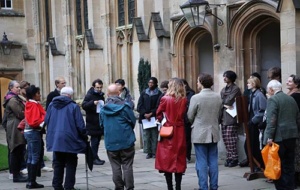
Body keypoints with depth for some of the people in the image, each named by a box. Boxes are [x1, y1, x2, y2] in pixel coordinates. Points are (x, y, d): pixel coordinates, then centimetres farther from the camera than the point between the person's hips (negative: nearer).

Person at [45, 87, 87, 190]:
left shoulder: (51, 105, 4)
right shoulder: (73, 106, -10)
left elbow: (46, 121, 10)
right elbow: (80, 124, -9)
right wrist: (84, 136, 4)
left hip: (55, 139, 5)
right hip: (70, 140, -5)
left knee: (58, 163, 14)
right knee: (70, 164, 4)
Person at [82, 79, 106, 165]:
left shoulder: (101, 95, 15)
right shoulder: (89, 95, -9)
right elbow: (84, 105, -23)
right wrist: (93, 103, -36)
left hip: (100, 122, 8)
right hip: (92, 123, -8)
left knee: (97, 140, 12)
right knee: (94, 140, -6)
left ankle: (95, 157, 19)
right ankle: (94, 158, -1)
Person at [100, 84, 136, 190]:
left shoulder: (103, 109, -2)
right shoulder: (125, 106, -9)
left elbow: (102, 124, 7)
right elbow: (133, 121, -2)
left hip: (110, 142, 2)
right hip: (126, 140, -2)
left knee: (116, 166, 8)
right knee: (127, 166, 4)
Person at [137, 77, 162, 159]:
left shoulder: (159, 94, 2)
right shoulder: (144, 93, 12)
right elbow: (139, 105, 6)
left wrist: (151, 114, -13)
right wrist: (145, 114, -7)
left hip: (154, 118, -2)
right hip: (145, 118, 3)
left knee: (154, 136, -3)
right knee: (146, 136, 0)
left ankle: (154, 152, 2)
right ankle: (149, 152, 6)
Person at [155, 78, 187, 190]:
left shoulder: (165, 99, -8)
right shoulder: (184, 100, -3)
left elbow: (158, 114, 1)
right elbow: (184, 115, 1)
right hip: (179, 131, 2)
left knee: (166, 159, 5)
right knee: (179, 158, 9)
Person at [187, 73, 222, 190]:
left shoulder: (196, 98, -14)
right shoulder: (218, 97, 1)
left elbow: (190, 117, -5)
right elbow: (218, 115, 10)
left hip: (200, 134, -5)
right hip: (214, 133, 5)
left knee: (202, 163, 0)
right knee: (213, 161, 10)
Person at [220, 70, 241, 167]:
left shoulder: (236, 89, -4)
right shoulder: (224, 89, 21)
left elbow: (229, 101, -12)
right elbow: (220, 101, 14)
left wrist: (223, 103, 3)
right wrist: (225, 105, -3)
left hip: (231, 117, -7)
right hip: (223, 117, 7)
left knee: (231, 139, -10)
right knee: (225, 138, 6)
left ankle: (234, 158, -4)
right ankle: (229, 157, 12)